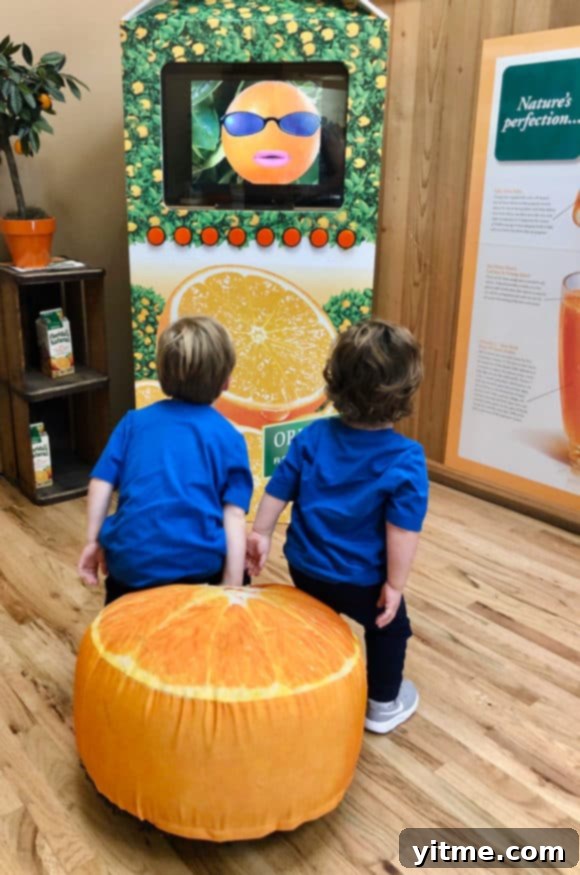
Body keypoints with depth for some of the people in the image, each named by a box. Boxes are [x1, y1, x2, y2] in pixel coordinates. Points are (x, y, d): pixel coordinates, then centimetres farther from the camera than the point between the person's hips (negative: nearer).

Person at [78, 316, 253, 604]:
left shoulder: (134, 421, 9)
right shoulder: (228, 437, 3)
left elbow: (101, 483, 3)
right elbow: (234, 516, -5)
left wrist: (93, 542, 12)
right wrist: (232, 587, -6)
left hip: (131, 563, 3)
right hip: (199, 564, -2)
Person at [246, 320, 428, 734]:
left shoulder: (314, 436, -10)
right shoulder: (407, 458, -23)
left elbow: (278, 489, -3)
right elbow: (402, 529, -23)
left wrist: (261, 535, 10)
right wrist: (395, 584, -12)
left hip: (305, 567, 4)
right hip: (361, 579, -4)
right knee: (389, 629, 25)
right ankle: (383, 704, 41)